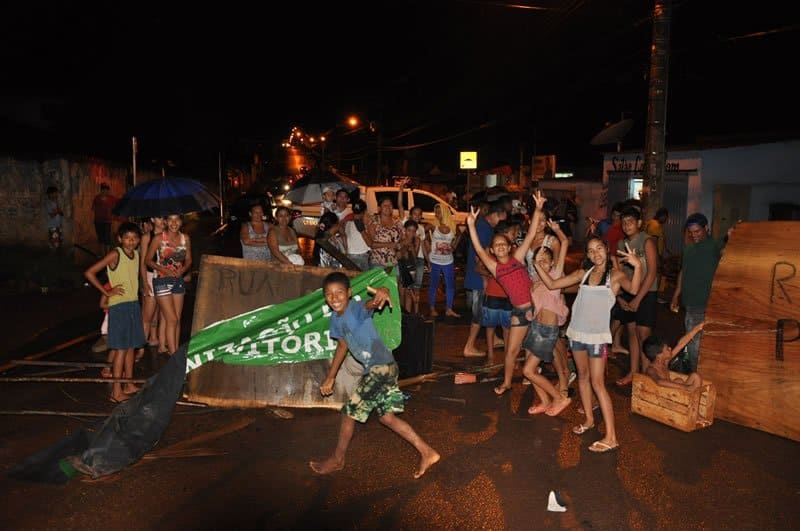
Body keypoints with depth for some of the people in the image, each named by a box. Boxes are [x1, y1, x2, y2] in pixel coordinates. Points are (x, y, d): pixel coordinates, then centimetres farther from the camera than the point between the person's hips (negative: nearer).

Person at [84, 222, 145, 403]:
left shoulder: (136, 254, 9)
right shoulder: (115, 255, -12)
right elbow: (89, 273, -16)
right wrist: (107, 292, -12)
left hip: (134, 304, 7)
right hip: (119, 306, -7)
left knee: (131, 346, 12)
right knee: (121, 348, -6)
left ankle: (129, 385, 22)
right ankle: (116, 392, -2)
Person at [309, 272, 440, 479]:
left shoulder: (357, 308, -18)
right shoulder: (335, 318, 7)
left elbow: (370, 304, -41)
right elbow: (342, 346, 21)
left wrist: (382, 293, -66)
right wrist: (330, 378, 25)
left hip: (382, 366, -9)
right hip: (374, 369, 9)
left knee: (350, 412, 2)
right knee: (387, 417, 14)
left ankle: (337, 459, 24)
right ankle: (427, 453, 21)